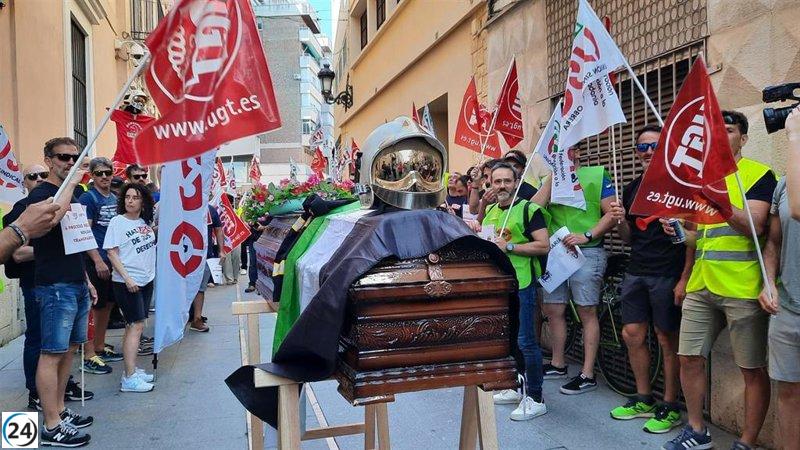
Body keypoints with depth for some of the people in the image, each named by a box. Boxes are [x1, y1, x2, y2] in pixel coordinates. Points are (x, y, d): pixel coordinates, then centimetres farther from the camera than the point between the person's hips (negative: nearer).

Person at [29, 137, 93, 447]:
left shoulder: (72, 195, 17)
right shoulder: (41, 193, -8)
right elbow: (51, 215, -34)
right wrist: (71, 183, -22)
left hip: (77, 285, 9)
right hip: (56, 287, -9)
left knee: (69, 349, 14)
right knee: (52, 354, -4)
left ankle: (59, 410, 25)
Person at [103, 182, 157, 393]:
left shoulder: (145, 222, 9)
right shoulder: (118, 221, -8)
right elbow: (111, 252, -12)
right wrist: (127, 278, -19)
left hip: (146, 280, 7)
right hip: (127, 282, -7)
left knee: (134, 326, 11)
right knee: (136, 325, -10)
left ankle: (131, 370, 20)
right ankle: (129, 378, -8)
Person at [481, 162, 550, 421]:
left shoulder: (527, 209, -8)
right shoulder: (490, 211, 14)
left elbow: (544, 246, -16)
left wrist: (509, 246, -19)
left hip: (521, 283, -8)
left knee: (525, 341, -6)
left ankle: (535, 398, 4)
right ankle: (514, 387, 30)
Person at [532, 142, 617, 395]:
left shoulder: (597, 175, 1)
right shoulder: (552, 181, 15)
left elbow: (612, 213, -6)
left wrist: (587, 236, -16)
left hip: (587, 253, -6)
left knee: (587, 312, -2)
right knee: (552, 310, 11)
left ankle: (587, 375, 4)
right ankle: (558, 365, 27)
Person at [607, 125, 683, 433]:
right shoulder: (632, 188, 13)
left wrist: (684, 278, -22)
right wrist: (620, 221, -5)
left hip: (668, 274, -6)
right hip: (636, 272, 6)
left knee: (667, 339, 1)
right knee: (632, 334, 9)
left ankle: (670, 407, 15)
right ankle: (643, 400, 24)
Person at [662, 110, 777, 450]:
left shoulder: (759, 174, -2)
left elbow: (755, 226, -18)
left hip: (742, 289, -6)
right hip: (700, 287, 6)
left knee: (753, 369, 3)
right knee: (689, 358, 7)